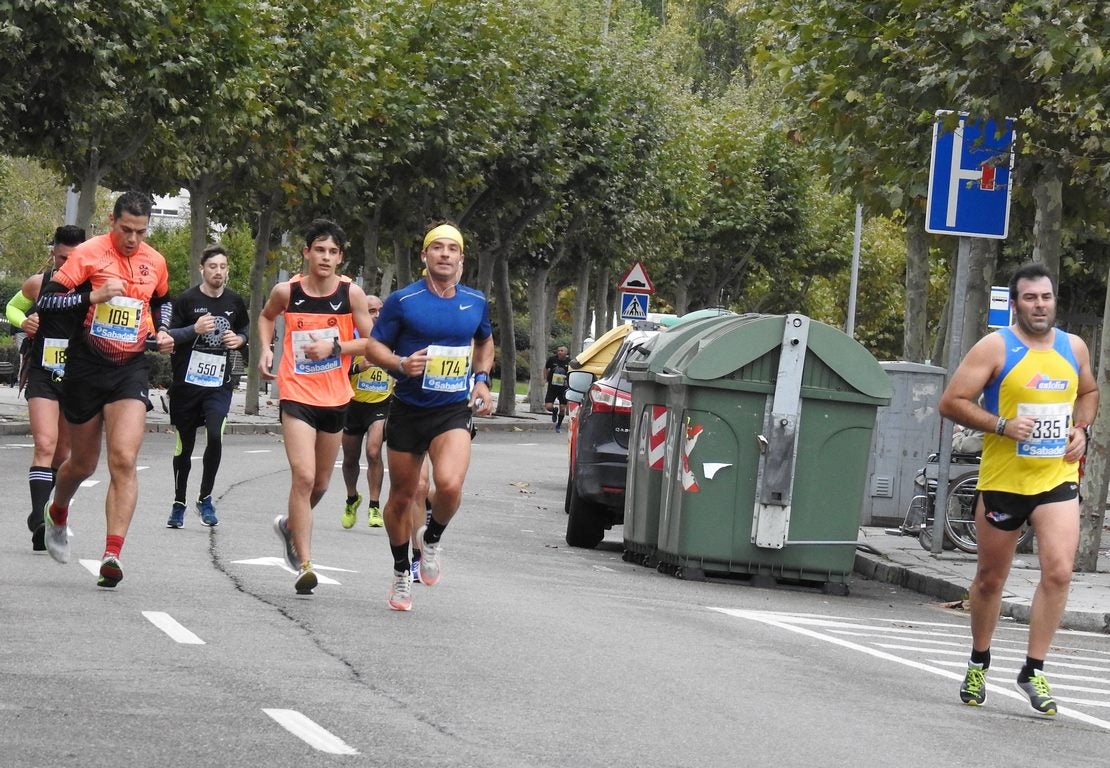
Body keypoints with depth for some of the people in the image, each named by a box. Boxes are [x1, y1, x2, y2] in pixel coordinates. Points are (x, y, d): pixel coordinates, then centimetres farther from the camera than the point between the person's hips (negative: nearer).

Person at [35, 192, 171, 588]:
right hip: (87, 366, -2)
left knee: (124, 460, -16)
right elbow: (46, 300, -15)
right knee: (83, 463, 12)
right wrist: (94, 295, -25)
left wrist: (158, 333, 9)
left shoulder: (155, 262, 5)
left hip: (131, 368, 2)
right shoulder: (89, 253, -9)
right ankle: (57, 515, 46)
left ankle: (112, 554, -21)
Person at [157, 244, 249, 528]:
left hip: (218, 384, 1)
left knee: (215, 436, -18)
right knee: (184, 446, 7)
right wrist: (194, 329, -20)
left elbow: (245, 330, 23)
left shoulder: (235, 302, 6)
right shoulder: (186, 300, -4)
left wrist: (239, 339, 0)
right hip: (186, 382, -1)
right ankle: (179, 504, 23)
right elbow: (168, 337, -4)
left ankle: (205, 499, -1)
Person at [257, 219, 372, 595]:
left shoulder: (351, 293, -5)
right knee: (303, 476, -18)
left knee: (320, 482, 17)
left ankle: (290, 524, 48)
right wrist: (266, 349, 3)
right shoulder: (286, 292, -4)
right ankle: (304, 565, -16)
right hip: (297, 395, -3)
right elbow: (266, 317, 19)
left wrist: (335, 346, -16)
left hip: (335, 398, 3)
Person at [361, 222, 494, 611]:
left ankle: (432, 539, 7)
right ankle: (401, 572, 30)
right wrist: (401, 364, -21)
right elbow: (373, 347, -2)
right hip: (407, 411, -1)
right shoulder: (402, 301, -7)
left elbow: (484, 342, 24)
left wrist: (481, 380, 10)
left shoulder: (476, 301, 4)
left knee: (449, 484, -24)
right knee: (402, 497, 8)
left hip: (454, 411, 1)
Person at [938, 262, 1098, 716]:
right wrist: (1002, 425, -20)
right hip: (1003, 479, -2)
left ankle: (1033, 670, -5)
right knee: (990, 579, 10)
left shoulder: (1074, 348, 6)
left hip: (1057, 479, 2)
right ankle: (979, 664, 31)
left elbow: (1088, 394, 25)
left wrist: (1080, 428, 5)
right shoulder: (995, 347, -8)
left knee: (1058, 572, -14)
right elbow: (951, 402, -9)